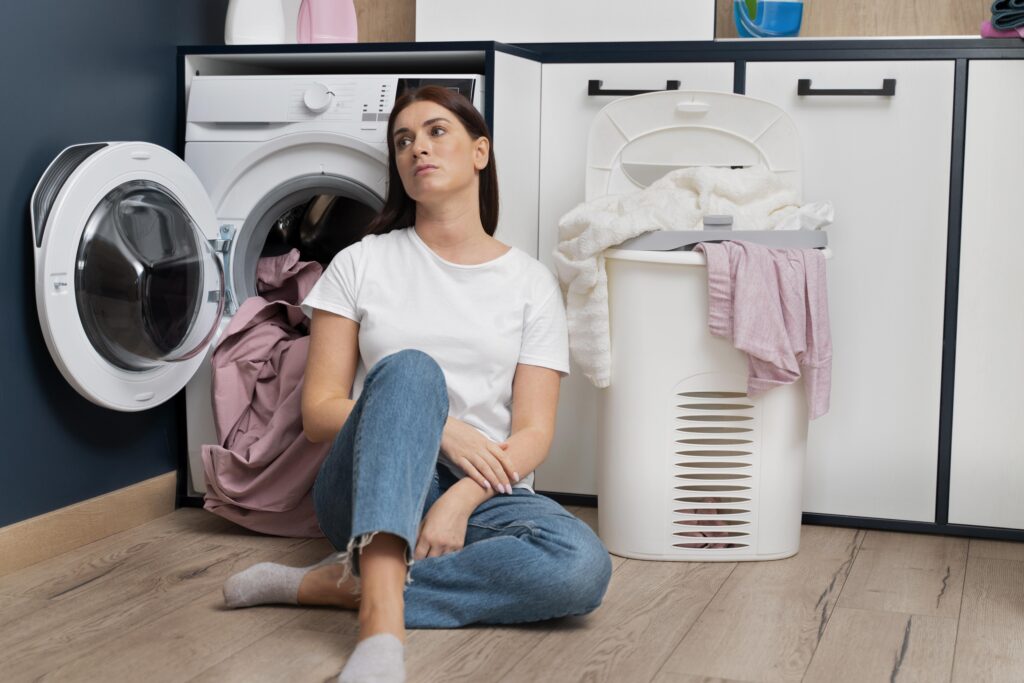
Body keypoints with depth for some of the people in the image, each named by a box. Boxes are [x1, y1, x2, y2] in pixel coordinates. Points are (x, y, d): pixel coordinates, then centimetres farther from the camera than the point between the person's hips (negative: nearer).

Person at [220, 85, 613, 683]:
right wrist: (436, 428, -15)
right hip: (368, 493, -1)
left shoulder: (531, 282, 9)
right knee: (409, 369, -34)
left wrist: (462, 499, -20)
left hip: (484, 495, 1)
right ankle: (382, 626, -49)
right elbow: (319, 412, 2)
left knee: (583, 565, -32)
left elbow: (533, 432, 1)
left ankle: (343, 583, -26)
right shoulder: (362, 263, 8)